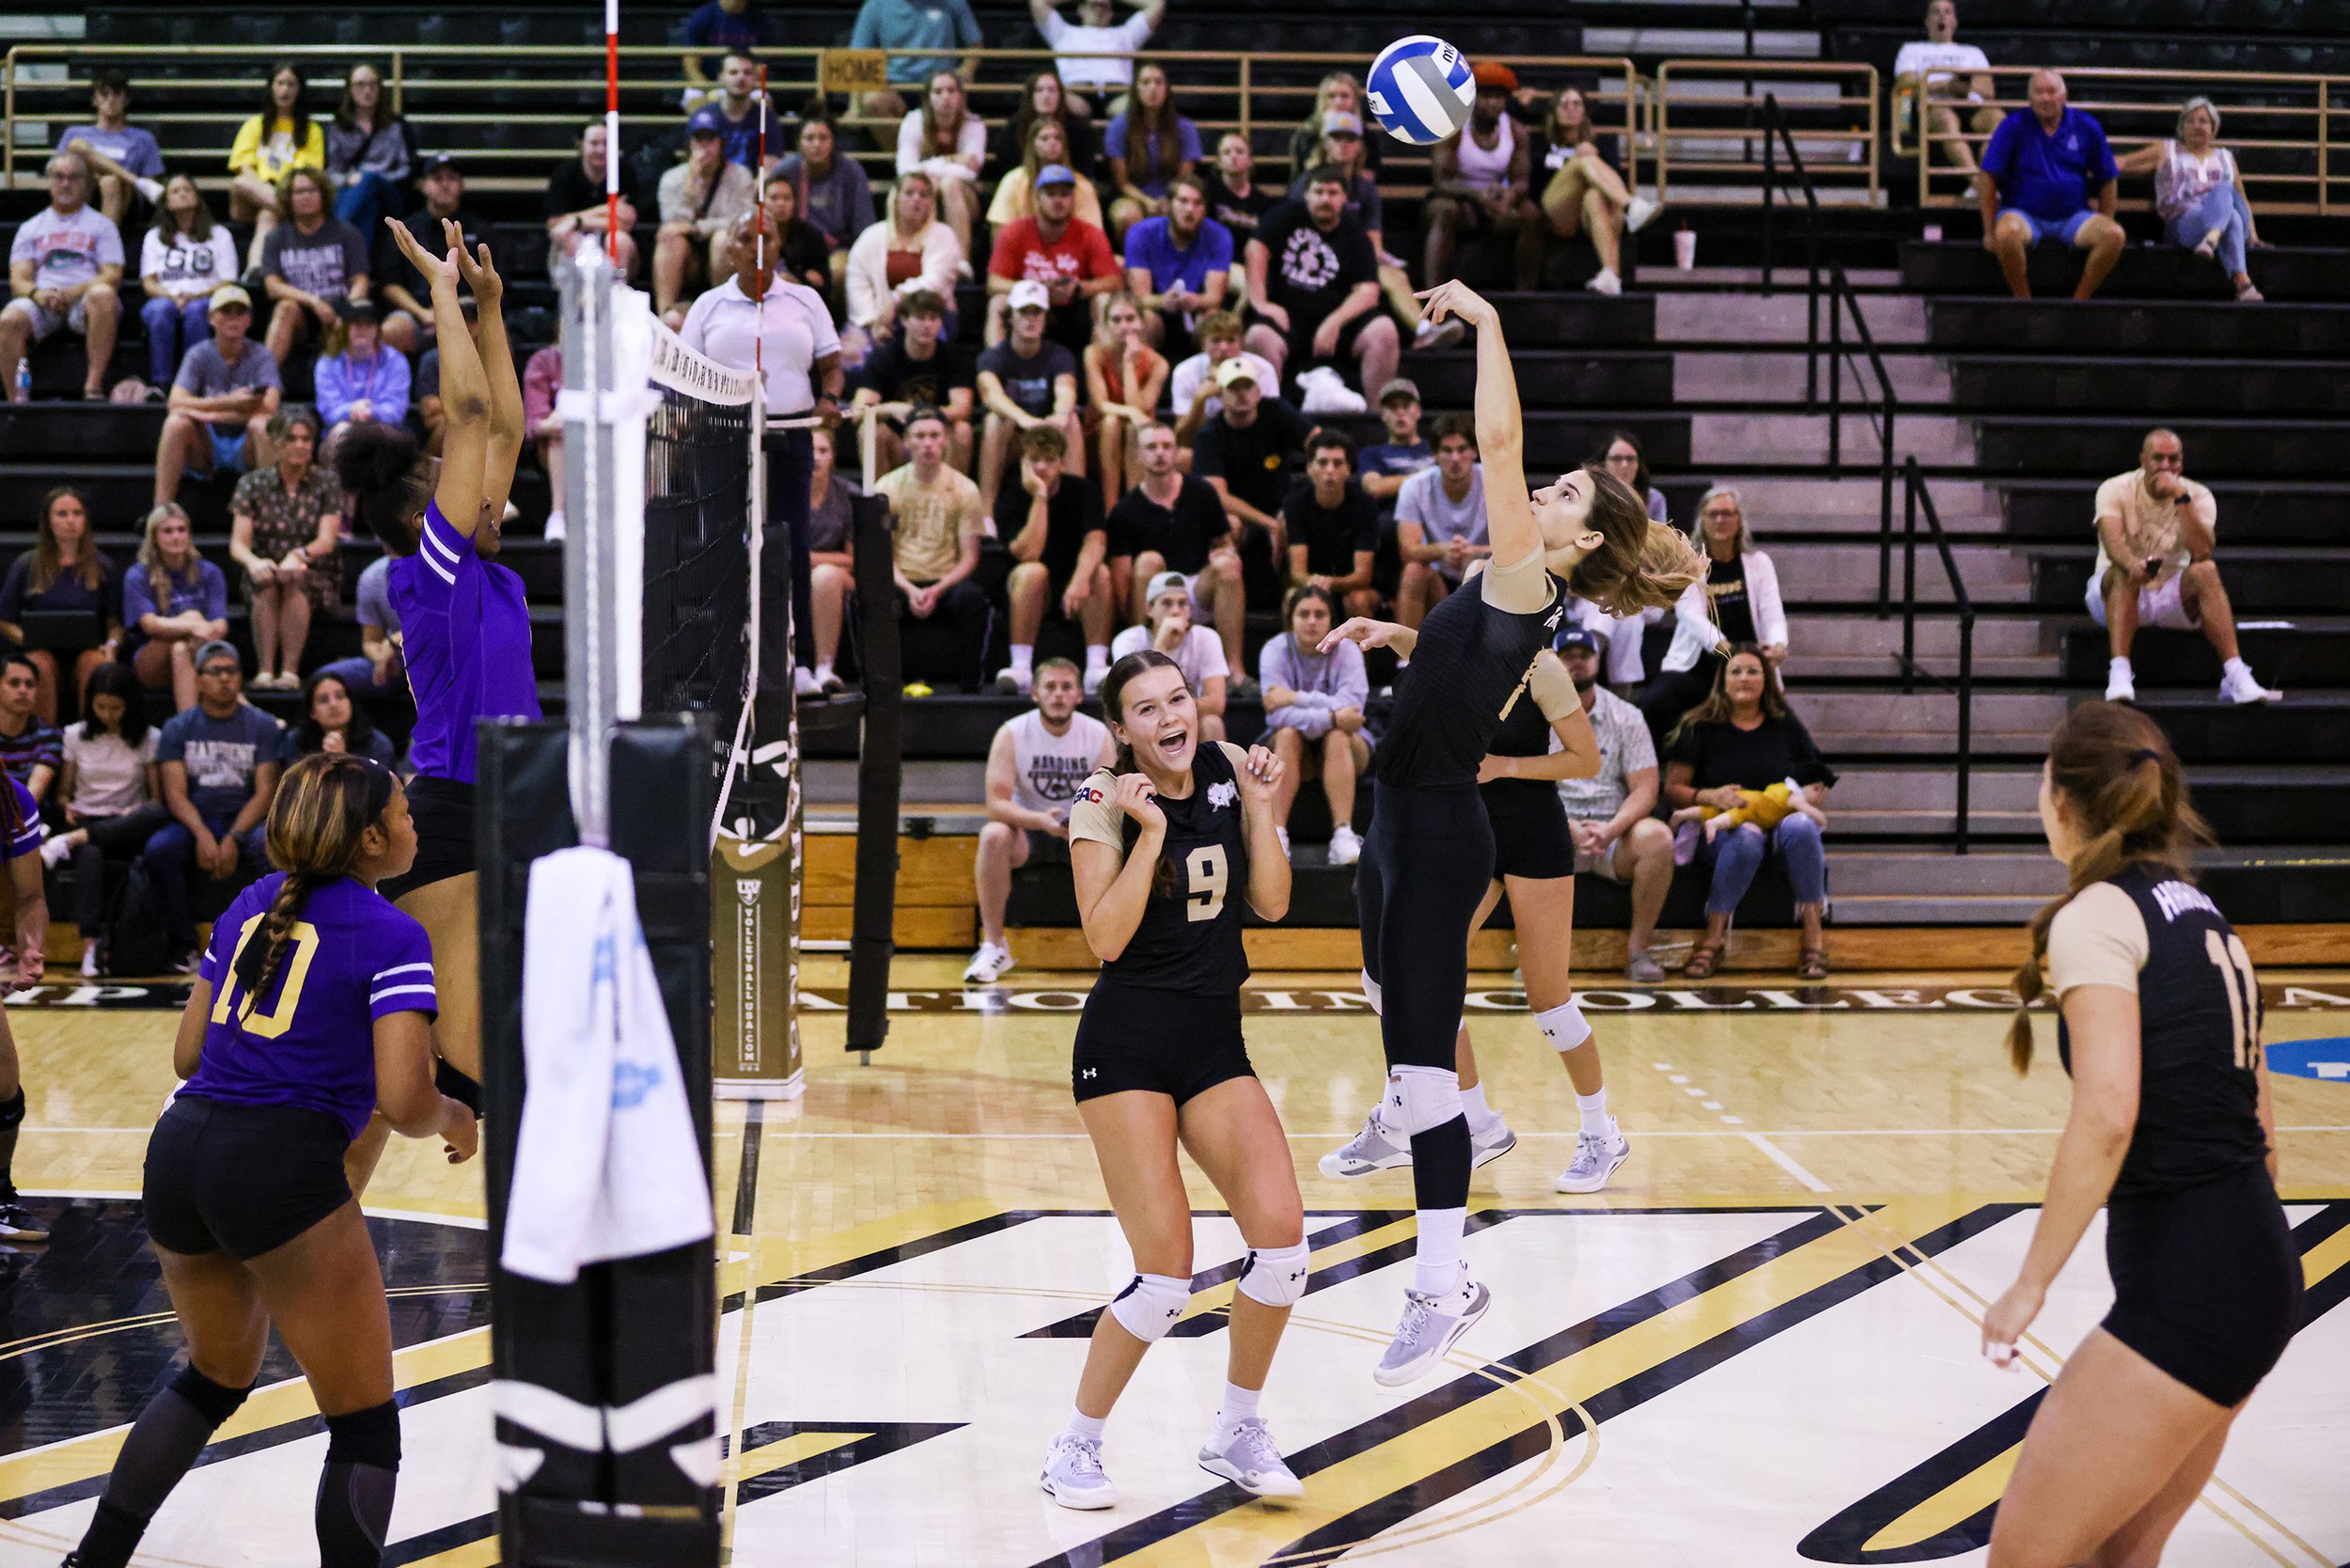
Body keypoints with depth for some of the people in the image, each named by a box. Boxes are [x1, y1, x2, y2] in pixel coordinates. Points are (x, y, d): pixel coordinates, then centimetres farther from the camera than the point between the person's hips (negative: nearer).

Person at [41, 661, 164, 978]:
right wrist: (67, 807, -7)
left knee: (159, 815, -38)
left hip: (126, 829, 0)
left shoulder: (148, 739, 9)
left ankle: (70, 841, -37)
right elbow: (63, 792, 16)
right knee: (89, 856, -40)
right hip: (84, 822, 0)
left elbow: (158, 799, 5)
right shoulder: (75, 736, 13)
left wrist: (138, 812, -16)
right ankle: (89, 946, -51)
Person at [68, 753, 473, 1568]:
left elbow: (188, 1053, 18)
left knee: (217, 1377, 32)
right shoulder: (392, 936, -5)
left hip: (177, 1151, 8)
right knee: (366, 1430, 5)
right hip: (282, 1169, -7)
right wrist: (455, 1118, 8)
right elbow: (403, 1104, -14)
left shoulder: (251, 903, 15)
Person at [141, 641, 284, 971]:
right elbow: (175, 793, -1)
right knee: (158, 848, -32)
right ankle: (183, 946, -18)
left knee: (269, 846, -35)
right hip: (193, 821, 1)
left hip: (245, 820, -1)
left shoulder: (262, 726, 7)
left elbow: (265, 791, -1)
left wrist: (233, 839, -17)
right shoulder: (178, 728, 9)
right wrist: (203, 835, -21)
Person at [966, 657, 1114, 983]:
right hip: (1028, 830, -1)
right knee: (993, 835, -35)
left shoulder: (1098, 734, -7)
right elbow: (996, 804, -20)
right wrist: (1041, 820, -38)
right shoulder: (1012, 734, -13)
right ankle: (993, 947, -25)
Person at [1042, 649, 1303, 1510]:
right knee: (1167, 1271, -11)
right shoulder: (1103, 803, -7)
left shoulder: (1226, 771, 6)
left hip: (1216, 1042, 5)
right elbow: (1105, 938, -17)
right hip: (1127, 1044, -5)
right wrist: (1151, 829, -21)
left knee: (1281, 1235, -10)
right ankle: (1075, 1448, 9)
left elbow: (1272, 903, 5)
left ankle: (1238, 1431, 12)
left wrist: (1258, 807, -5)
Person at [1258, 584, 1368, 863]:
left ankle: (1343, 834, -42)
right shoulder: (1275, 649, -11)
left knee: (1337, 736, -32)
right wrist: (1331, 717, -34)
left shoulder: (1346, 650, -11)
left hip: (1345, 749, 0)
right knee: (1288, 734, -32)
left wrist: (1297, 698, -27)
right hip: (1293, 750, 0)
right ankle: (1277, 833, -40)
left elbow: (1350, 707, -27)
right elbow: (1279, 715, -25)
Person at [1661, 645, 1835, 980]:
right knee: (1746, 838, -40)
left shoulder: (1785, 726, 14)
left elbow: (1817, 786, 17)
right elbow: (1673, 790, 3)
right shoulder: (1700, 727, 7)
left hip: (1780, 818, 2)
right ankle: (1714, 938, -30)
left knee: (1799, 827, -35)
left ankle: (1813, 937, -29)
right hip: (1721, 827, -2)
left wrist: (1809, 796, -8)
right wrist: (1709, 796, -17)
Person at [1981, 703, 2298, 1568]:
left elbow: (2106, 1115, -23)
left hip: (2184, 1293, -9)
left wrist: (2030, 1284, -17)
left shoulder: (2096, 914, -10)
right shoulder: (2200, 913, 16)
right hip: (2259, 1268, 9)